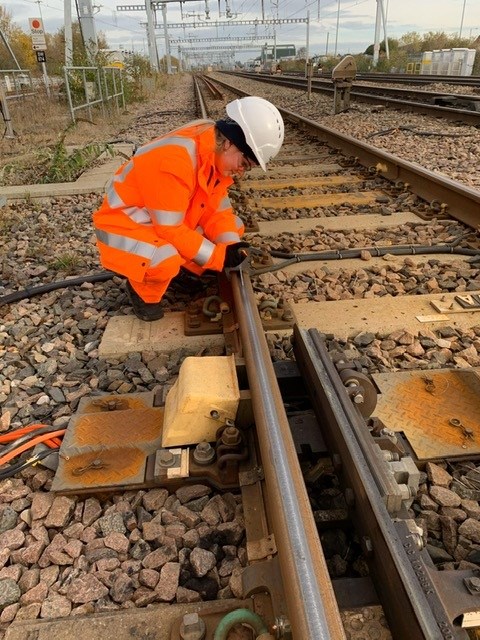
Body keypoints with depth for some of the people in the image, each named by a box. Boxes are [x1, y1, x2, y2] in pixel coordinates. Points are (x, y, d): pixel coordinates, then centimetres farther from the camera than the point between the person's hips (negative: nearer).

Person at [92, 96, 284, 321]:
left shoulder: (217, 154, -7)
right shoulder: (175, 159, -34)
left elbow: (217, 208, -3)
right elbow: (170, 229, -31)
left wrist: (232, 247, -18)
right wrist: (217, 256, -27)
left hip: (172, 222, 8)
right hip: (125, 222, -8)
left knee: (233, 229, 1)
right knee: (165, 261, -38)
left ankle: (182, 269, 10)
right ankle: (142, 291, -3)